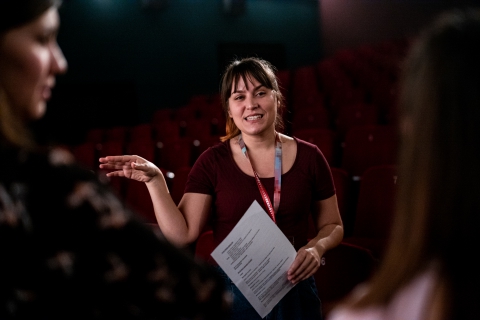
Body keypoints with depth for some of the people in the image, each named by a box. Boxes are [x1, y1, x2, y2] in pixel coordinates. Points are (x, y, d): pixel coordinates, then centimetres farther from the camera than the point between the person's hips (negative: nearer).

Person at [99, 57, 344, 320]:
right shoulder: (213, 161, -7)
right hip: (229, 291, -1)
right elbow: (182, 234, -11)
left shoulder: (309, 157, -4)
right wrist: (155, 180, -19)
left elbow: (332, 225, 6)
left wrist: (317, 247, -14)